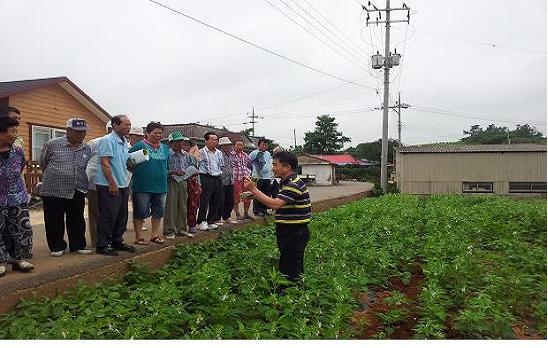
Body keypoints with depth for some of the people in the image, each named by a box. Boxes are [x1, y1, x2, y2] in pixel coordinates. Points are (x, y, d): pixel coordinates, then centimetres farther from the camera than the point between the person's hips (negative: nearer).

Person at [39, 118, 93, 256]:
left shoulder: (87, 149, 7)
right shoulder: (52, 144, -5)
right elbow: (43, 163, 8)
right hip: (53, 190, -3)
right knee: (54, 221, 6)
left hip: (77, 192, 3)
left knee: (77, 220, 10)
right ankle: (56, 247, 19)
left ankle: (78, 245, 21)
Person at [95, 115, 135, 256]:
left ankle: (117, 241, 25)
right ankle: (102, 245, 7)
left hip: (123, 185, 9)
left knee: (122, 216, 13)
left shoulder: (125, 142, 14)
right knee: (108, 216, -3)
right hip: (109, 185, -9)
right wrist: (112, 183, -20)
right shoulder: (108, 140, -12)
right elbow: (105, 163, -18)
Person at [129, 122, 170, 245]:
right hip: (142, 187, -5)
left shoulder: (165, 148, 12)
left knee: (158, 212, 12)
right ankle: (139, 236, 13)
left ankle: (155, 234, 25)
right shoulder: (139, 146, -6)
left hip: (160, 187, 6)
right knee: (140, 212, 2)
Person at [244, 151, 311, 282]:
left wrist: (253, 189, -27)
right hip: (289, 232, 11)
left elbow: (275, 204, -30)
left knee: (290, 272, -5)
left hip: (295, 233, -11)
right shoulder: (287, 182, 15)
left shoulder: (294, 185, -20)